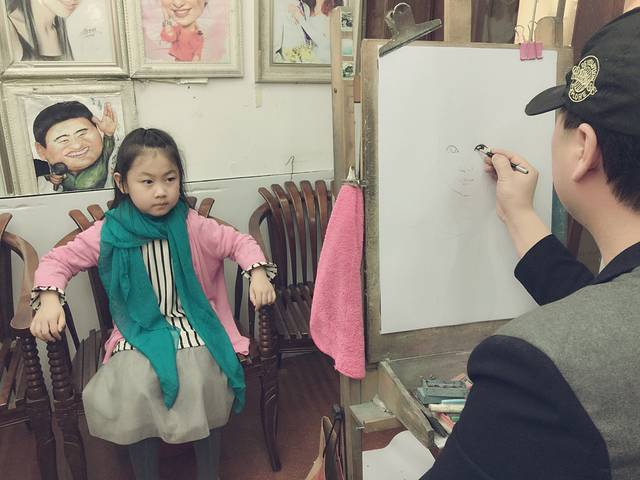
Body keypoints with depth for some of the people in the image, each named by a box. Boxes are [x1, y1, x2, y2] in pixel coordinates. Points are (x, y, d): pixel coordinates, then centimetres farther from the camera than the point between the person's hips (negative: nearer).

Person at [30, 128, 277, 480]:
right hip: (138, 329, 1)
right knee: (134, 390, -23)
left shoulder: (193, 227, -4)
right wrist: (49, 299, -15)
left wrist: (258, 273, -17)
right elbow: (57, 261, 4)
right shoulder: (108, 232, -3)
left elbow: (240, 243, 2)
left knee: (203, 382, -23)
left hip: (192, 324, 0)